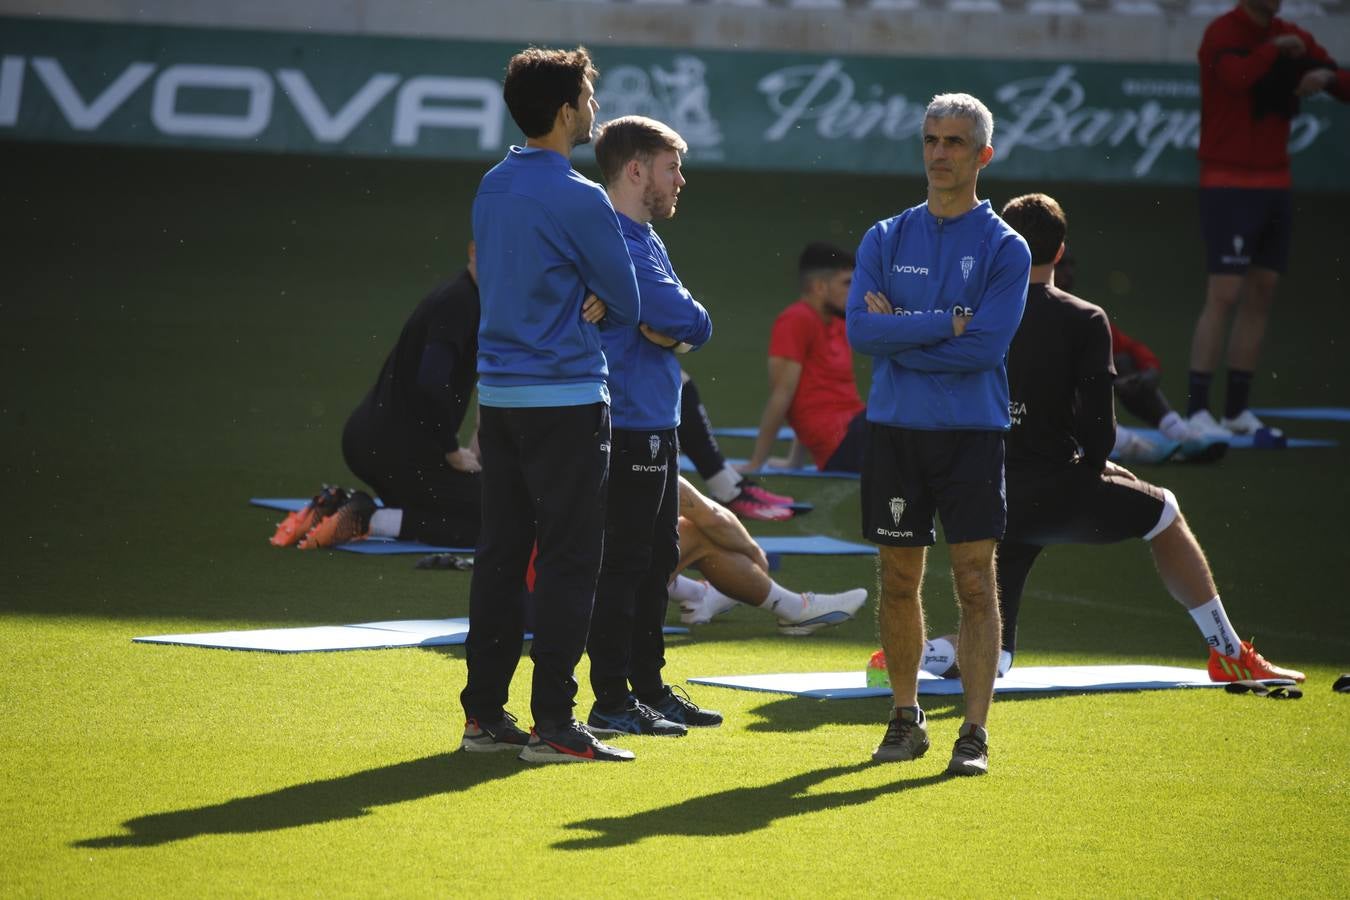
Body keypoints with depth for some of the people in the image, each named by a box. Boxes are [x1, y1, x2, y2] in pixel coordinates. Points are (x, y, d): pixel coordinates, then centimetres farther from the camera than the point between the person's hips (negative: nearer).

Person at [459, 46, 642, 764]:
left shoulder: (491, 187, 10)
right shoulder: (577, 199, -14)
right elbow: (628, 306, -8)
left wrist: (579, 301, 5)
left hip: (498, 395, 8)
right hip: (565, 397, -8)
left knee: (500, 555, 11)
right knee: (567, 562, -4)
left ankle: (484, 714, 13)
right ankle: (553, 724, -4)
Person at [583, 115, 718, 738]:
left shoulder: (645, 238, 17)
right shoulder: (611, 238, -16)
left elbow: (694, 325, 11)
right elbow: (687, 320, -21)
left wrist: (672, 329, -9)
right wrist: (679, 324, 0)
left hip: (657, 424, 10)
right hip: (628, 424, -10)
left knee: (657, 559, 16)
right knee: (623, 562, -7)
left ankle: (649, 688, 24)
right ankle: (611, 703, -3)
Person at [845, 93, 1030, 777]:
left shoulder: (1003, 248, -1)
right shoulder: (885, 239, 8)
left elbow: (984, 346, -13)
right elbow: (860, 330, -6)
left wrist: (899, 335, -9)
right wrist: (944, 323, -13)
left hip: (972, 434, -3)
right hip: (893, 432, 3)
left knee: (975, 583, -7)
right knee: (899, 581, 8)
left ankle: (974, 732, -6)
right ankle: (906, 717, 20)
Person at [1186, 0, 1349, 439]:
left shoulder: (1293, 38, 10)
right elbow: (1237, 76, -32)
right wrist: (1275, 47, -17)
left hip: (1274, 184, 7)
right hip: (1229, 185, -7)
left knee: (1261, 294, 7)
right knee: (1224, 295, -11)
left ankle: (1237, 410, 12)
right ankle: (1197, 410, -9)